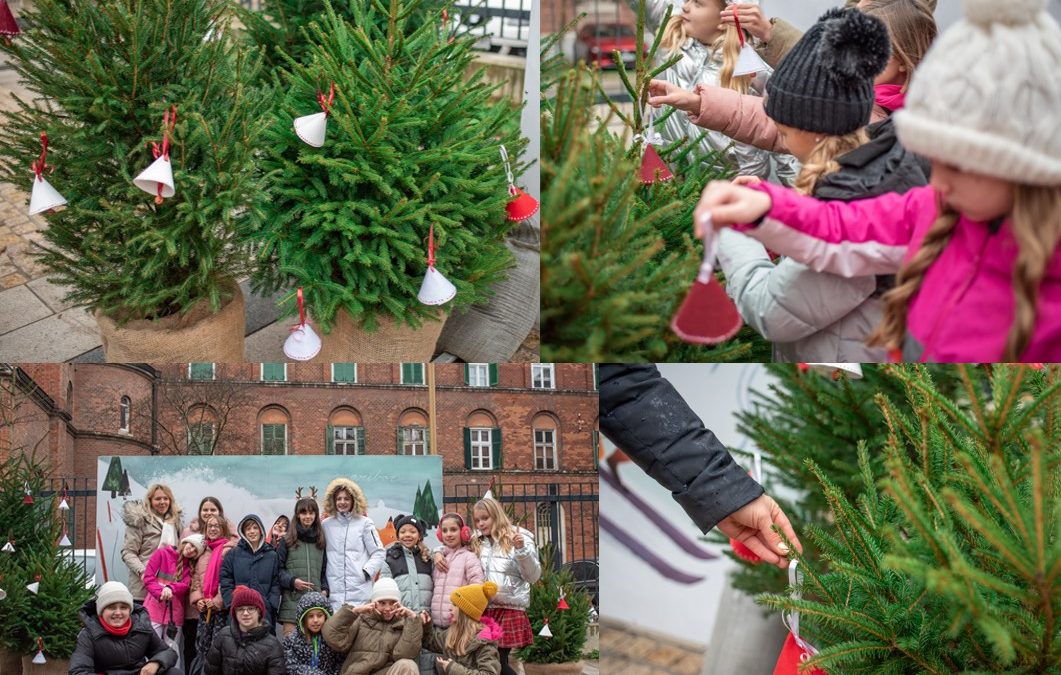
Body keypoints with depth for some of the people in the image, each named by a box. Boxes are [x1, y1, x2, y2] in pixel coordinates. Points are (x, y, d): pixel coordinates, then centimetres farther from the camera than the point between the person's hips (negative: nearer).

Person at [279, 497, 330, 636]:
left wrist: (325, 589, 5)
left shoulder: (320, 541, 16)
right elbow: (278, 568, 4)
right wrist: (292, 581, -11)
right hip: (292, 602, -3)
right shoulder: (287, 541, 6)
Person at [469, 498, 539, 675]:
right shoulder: (476, 542, 11)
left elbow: (533, 576, -5)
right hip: (482, 609, 5)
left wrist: (522, 550, -20)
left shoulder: (519, 538, -1)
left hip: (509, 609, -5)